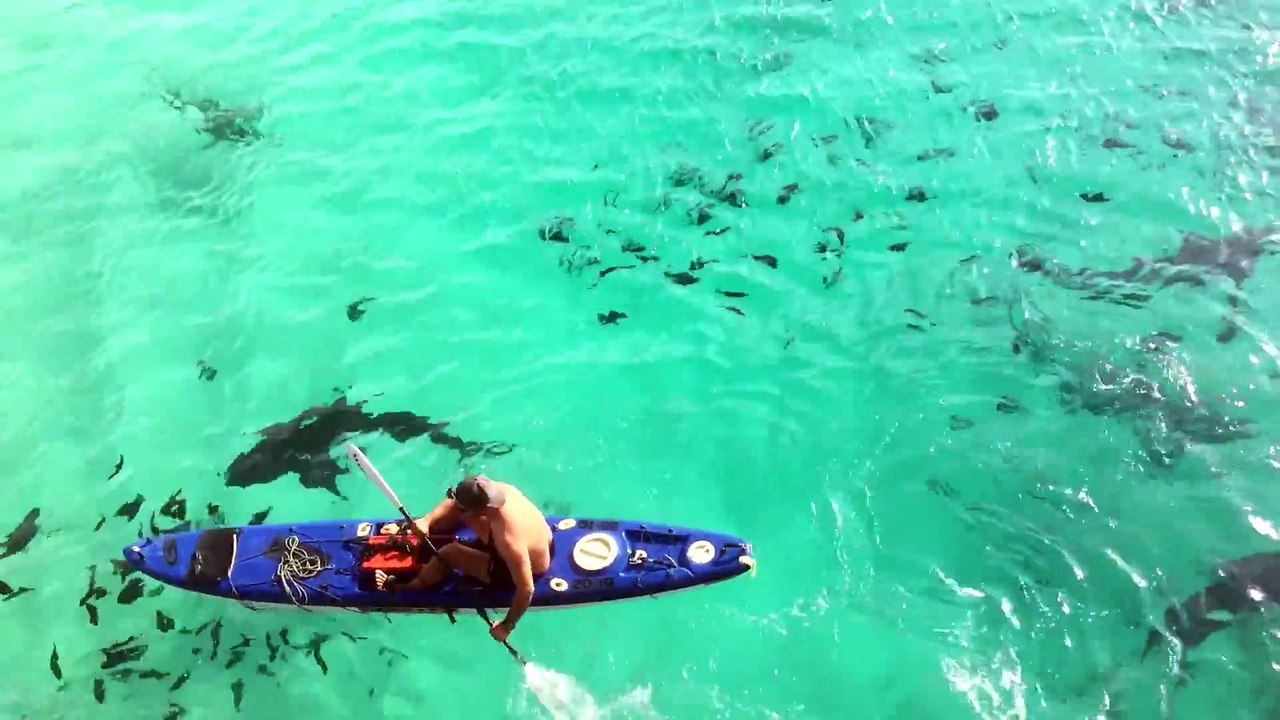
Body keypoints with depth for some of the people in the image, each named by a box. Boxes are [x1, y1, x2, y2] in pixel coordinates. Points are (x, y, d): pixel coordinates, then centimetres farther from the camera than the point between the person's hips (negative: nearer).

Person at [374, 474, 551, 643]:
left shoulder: (510, 542, -43)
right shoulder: (496, 490, -25)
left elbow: (526, 589, -33)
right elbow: (455, 502, -7)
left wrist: (506, 626, -19)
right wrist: (427, 520, -20)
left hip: (522, 570, -6)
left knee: (449, 553, -8)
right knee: (457, 512, 5)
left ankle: (401, 587, 17)